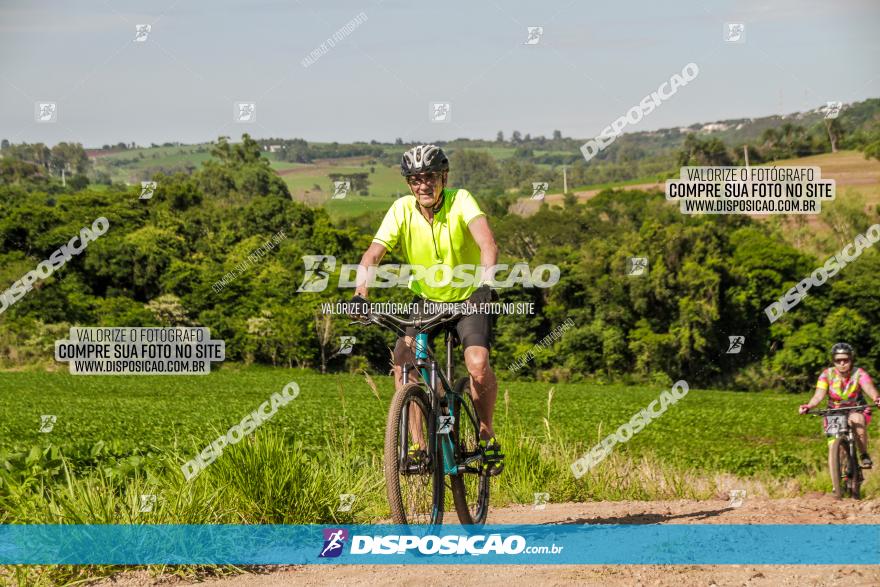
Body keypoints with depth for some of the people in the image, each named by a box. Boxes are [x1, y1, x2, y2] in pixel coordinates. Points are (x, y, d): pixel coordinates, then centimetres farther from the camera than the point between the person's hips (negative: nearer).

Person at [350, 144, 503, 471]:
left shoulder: (460, 201, -20)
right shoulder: (402, 210, -14)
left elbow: (488, 243, -35)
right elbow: (372, 255, -20)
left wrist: (484, 284, -51)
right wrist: (360, 294, -38)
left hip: (469, 297, -3)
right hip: (426, 300, 3)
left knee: (478, 365, -25)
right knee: (403, 362, -21)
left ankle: (486, 434, 0)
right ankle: (420, 443, -10)